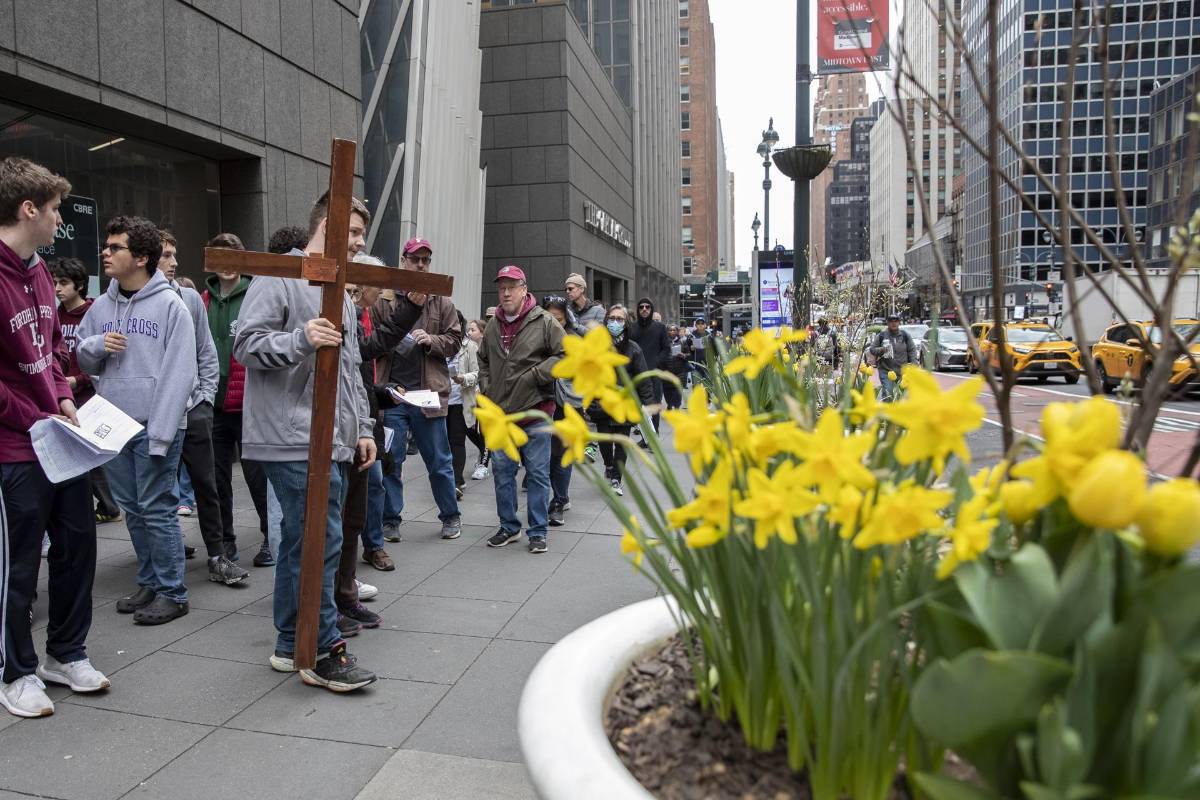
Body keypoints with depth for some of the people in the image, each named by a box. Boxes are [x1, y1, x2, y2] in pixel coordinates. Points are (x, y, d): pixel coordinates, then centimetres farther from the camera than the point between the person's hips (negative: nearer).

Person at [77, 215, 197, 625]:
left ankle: (171, 592, 9)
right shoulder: (100, 306, 11)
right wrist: (96, 345, -5)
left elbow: (179, 373, -14)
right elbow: (81, 359, 20)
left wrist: (161, 433, -19)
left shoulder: (170, 305, -8)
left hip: (154, 426, -6)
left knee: (157, 509, -3)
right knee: (132, 509, 13)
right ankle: (149, 582, 26)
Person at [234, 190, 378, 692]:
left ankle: (291, 645, 24)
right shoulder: (279, 278, -5)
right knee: (320, 542, -8)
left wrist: (362, 429, 18)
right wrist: (300, 339, -28)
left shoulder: (339, 293, 23)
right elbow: (245, 344, -13)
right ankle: (324, 653, 3)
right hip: (296, 441, -9)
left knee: (301, 541, 14)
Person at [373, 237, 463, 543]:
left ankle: (450, 516, 26)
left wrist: (431, 340, -11)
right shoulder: (385, 298, 5)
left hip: (429, 392, 0)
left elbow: (455, 341, 7)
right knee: (390, 461, 8)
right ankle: (390, 520, 21)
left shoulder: (441, 302, 7)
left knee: (439, 461, 10)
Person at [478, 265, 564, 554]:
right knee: (502, 471, 12)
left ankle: (537, 532, 13)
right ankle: (509, 526, 27)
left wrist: (536, 374, -14)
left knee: (538, 473, 2)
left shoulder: (544, 322, -6)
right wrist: (486, 388, 10)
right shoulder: (493, 326, 10)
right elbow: (483, 361, 24)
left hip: (535, 413, -5)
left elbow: (566, 355, -9)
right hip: (500, 413, 5)